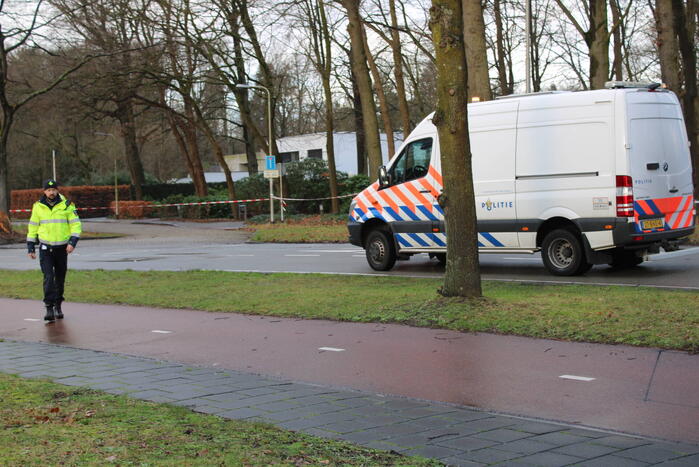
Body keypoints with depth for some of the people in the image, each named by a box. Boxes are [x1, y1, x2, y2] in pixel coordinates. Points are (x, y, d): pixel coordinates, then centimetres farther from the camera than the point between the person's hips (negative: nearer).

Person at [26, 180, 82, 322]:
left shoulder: (67, 205, -2)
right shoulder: (38, 207, 1)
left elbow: (76, 224, -3)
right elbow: (33, 227, 9)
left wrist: (72, 242, -16)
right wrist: (31, 248, 7)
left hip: (62, 248, 1)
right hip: (45, 248, -1)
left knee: (60, 278, 10)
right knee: (48, 277, -12)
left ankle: (58, 306, 26)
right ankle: (49, 308, -12)